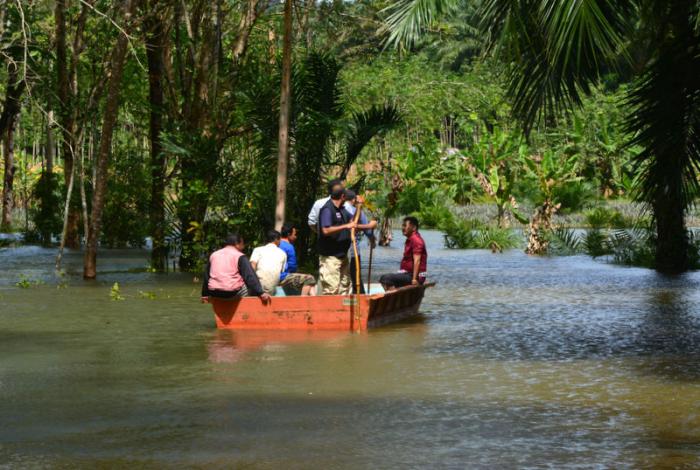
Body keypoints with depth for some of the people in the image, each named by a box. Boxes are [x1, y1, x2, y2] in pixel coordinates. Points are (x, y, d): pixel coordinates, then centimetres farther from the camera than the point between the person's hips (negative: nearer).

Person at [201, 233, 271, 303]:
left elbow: (206, 275, 25)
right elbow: (250, 276, -8)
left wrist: (205, 294, 34)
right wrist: (261, 293, -12)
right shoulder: (240, 256, 0)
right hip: (232, 292, -6)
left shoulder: (213, 255, 18)